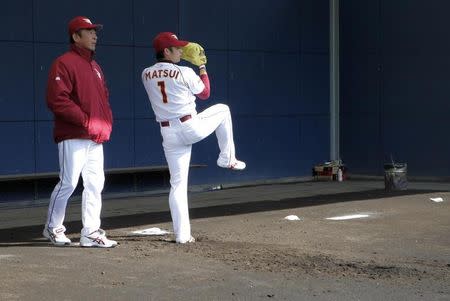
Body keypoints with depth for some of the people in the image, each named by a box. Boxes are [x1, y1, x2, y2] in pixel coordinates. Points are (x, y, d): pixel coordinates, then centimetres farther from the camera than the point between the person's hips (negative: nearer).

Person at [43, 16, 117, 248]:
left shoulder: (95, 66, 19)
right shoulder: (64, 63, -8)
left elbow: (104, 98, 26)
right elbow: (57, 100, -18)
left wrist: (107, 122, 8)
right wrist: (86, 121, -19)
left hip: (96, 138, 8)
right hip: (73, 136, -8)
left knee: (95, 183, 7)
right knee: (68, 183, -5)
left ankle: (90, 233, 12)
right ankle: (53, 228, 12)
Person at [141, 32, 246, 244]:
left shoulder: (146, 75, 3)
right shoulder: (185, 73, -10)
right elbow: (204, 93, 8)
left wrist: (176, 59, 25)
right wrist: (202, 68, 20)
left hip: (168, 134, 4)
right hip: (191, 127, -4)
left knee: (178, 184, 7)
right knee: (222, 109, 23)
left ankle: (182, 235, 4)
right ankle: (227, 159, 25)